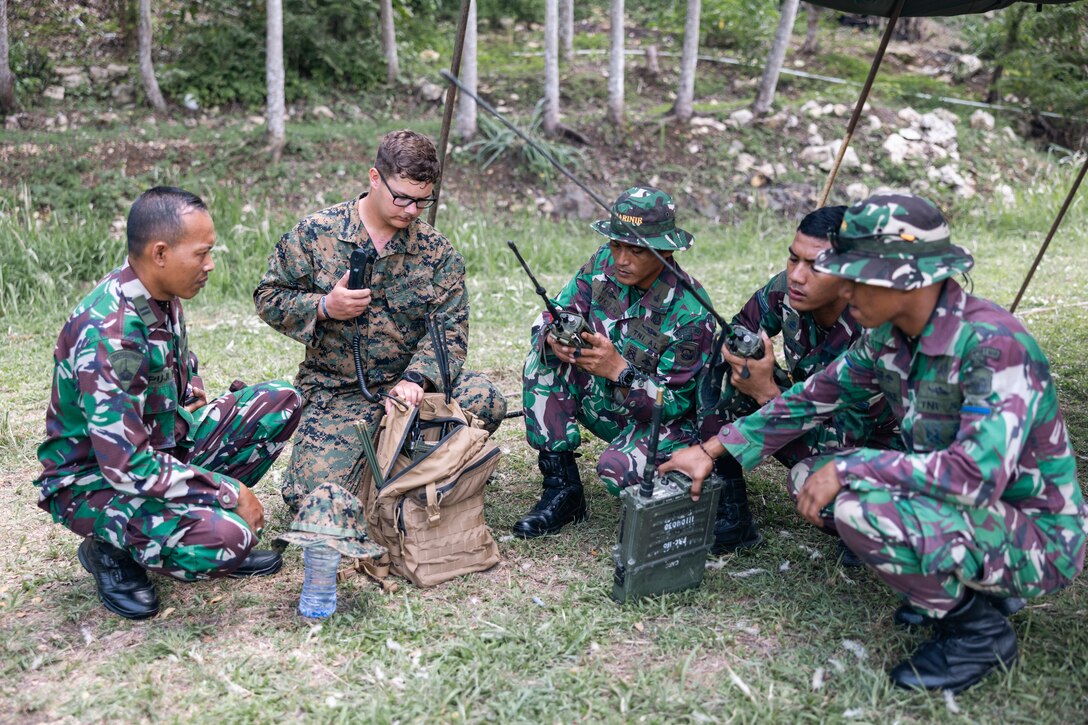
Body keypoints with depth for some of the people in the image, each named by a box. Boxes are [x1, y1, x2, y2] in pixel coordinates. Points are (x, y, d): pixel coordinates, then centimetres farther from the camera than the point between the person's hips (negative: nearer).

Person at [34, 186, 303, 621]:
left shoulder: (161, 296, -3)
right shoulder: (108, 335, -31)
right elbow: (126, 466, -32)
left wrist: (196, 399, 1)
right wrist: (231, 492, -25)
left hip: (163, 445, 9)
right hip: (95, 478, -8)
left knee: (281, 402, -2)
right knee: (228, 538, -32)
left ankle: (209, 517, 5)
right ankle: (114, 551, -2)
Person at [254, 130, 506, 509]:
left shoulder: (437, 251, 1)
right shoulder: (315, 233, -2)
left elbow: (449, 330, -5)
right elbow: (269, 297, 3)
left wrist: (416, 379, -24)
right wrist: (324, 308, -16)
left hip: (409, 382, 2)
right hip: (335, 391, -1)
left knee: (486, 401, -26)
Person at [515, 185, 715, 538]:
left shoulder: (690, 312, -26)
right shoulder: (604, 264, -10)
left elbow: (674, 403, -23)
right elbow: (554, 314, -6)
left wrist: (619, 369, -39)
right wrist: (555, 337, -31)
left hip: (664, 420, -6)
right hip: (603, 401, 6)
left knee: (617, 468, -36)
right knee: (544, 355, -16)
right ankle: (561, 488, -12)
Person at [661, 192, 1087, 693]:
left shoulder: (994, 345, -28)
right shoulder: (890, 336, -3)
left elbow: (978, 473, -37)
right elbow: (814, 398, 7)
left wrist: (849, 468, -28)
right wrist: (712, 451, 6)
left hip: (1038, 539, -8)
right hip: (969, 506, 8)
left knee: (857, 509, -30)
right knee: (810, 477, 4)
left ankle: (980, 630, -5)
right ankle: (949, 583, 10)